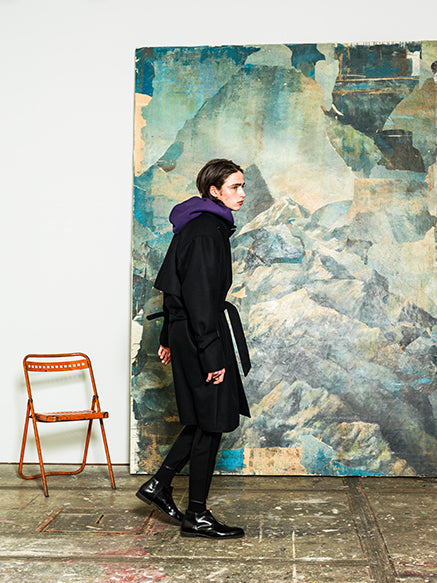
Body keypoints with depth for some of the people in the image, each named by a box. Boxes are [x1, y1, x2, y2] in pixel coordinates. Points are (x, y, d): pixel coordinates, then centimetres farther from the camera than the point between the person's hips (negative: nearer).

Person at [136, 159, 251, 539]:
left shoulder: (200, 226, 14)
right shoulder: (206, 231, -17)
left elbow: (177, 289, 18)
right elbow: (201, 297, -23)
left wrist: (169, 339, 22)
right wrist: (212, 356, -23)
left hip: (185, 333, 10)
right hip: (200, 336, -10)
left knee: (205, 419, 17)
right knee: (211, 422, -1)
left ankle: (159, 484, 22)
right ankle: (196, 517, 9)